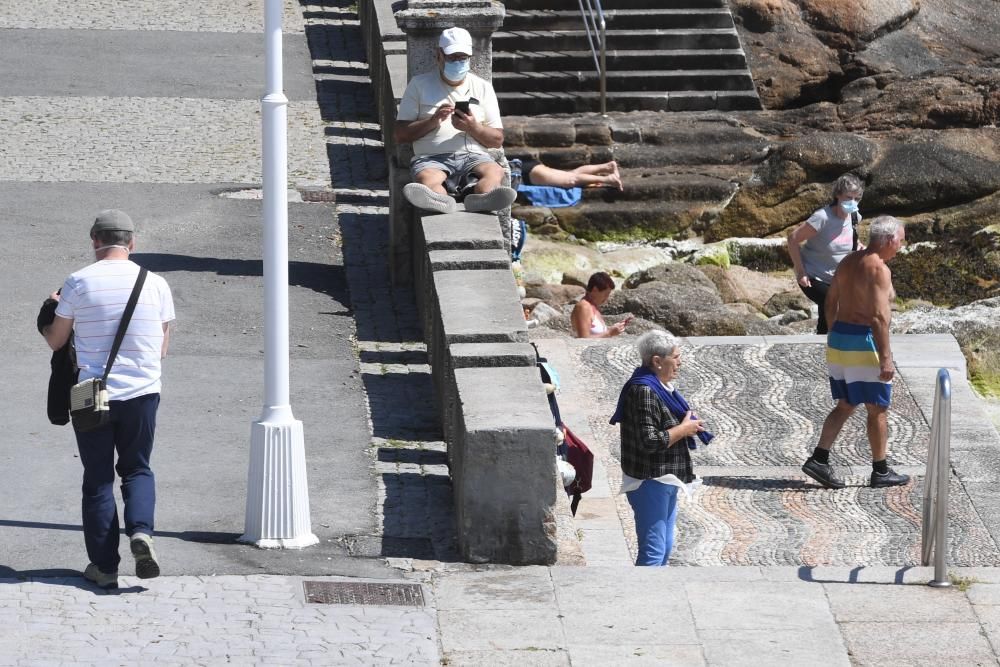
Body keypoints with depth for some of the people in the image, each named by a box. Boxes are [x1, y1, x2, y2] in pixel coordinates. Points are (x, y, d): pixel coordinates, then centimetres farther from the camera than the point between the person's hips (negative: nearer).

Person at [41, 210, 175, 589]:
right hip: (142, 392, 1)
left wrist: (51, 311, 23)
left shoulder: (79, 283, -7)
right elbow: (162, 349, 8)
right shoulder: (155, 284, 0)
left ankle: (104, 566, 9)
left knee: (98, 479, 9)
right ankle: (141, 531, -9)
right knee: (137, 469, 18)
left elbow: (55, 341, 3)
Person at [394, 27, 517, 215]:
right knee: (426, 179, -37)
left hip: (473, 156, 1)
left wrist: (473, 127, -6)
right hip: (432, 158, -1)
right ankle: (442, 201, -73)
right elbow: (400, 134, 10)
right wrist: (433, 121, -6)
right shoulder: (420, 85, 16)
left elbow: (497, 140, 16)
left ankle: (479, 199, -69)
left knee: (494, 172, -35)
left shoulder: (483, 88, 20)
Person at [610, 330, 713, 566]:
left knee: (665, 548, 17)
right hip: (650, 482, -11)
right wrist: (683, 429, -17)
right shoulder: (644, 392, -21)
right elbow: (649, 441, -28)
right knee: (653, 551, -10)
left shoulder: (660, 387, 11)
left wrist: (688, 425, 8)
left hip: (665, 481, 11)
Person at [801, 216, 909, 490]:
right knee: (878, 408, 4)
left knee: (845, 405, 15)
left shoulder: (847, 262, 10)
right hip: (864, 342, -8)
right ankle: (880, 472, 12)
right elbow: (879, 316, -23)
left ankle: (818, 460, 4)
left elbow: (831, 303, 16)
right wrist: (885, 357, -22)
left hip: (839, 339, 8)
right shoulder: (878, 269, -17)